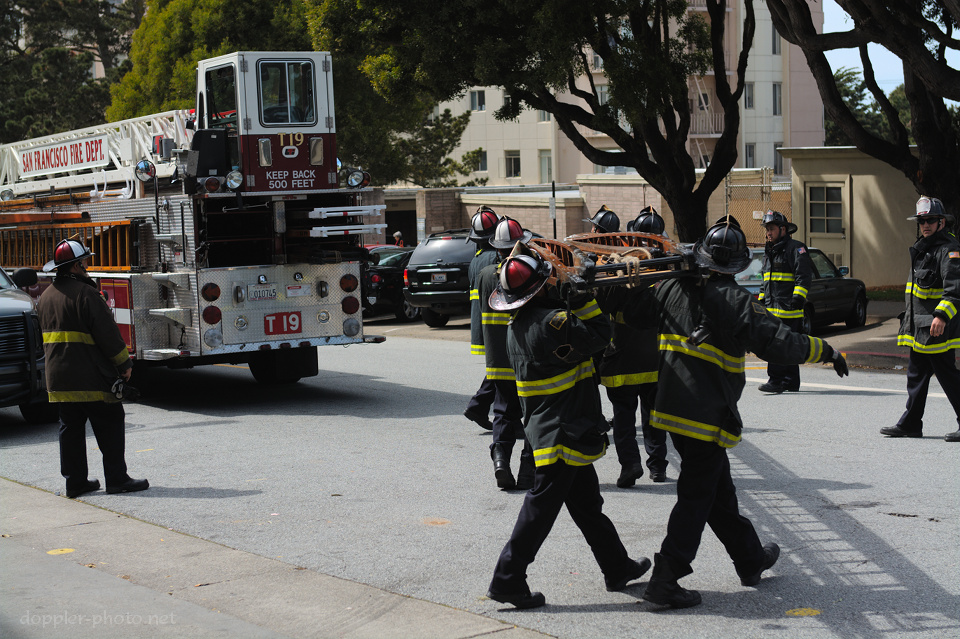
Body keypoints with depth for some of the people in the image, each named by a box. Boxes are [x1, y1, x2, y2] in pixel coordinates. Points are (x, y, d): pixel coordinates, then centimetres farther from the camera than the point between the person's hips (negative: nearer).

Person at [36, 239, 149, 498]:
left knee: (70, 428, 11)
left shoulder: (46, 296, 13)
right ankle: (116, 479, 1)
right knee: (109, 425, 0)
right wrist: (124, 363, -7)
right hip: (90, 377, -8)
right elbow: (107, 332, -15)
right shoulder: (84, 293, -14)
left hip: (58, 376, 8)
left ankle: (75, 480, 13)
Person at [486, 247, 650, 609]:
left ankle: (618, 569, 30)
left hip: (546, 427, 10)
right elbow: (599, 335, -18)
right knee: (542, 505, -3)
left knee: (587, 502, 18)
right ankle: (507, 579, 1)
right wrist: (582, 296, -10)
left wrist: (573, 298, 7)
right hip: (563, 434, -10)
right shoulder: (550, 322, -22)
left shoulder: (518, 325, 7)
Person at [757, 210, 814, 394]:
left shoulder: (795, 248, -6)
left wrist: (798, 296, -23)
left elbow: (804, 276, -13)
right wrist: (762, 300, 24)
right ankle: (791, 383, 15)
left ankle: (776, 381, -14)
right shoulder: (769, 252, 22)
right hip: (773, 308, 8)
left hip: (788, 308, -8)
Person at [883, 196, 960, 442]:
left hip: (937, 329, -10)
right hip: (918, 328, 10)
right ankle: (910, 424, 21)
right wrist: (910, 319, 27)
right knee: (917, 375, 14)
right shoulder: (921, 248, 17)